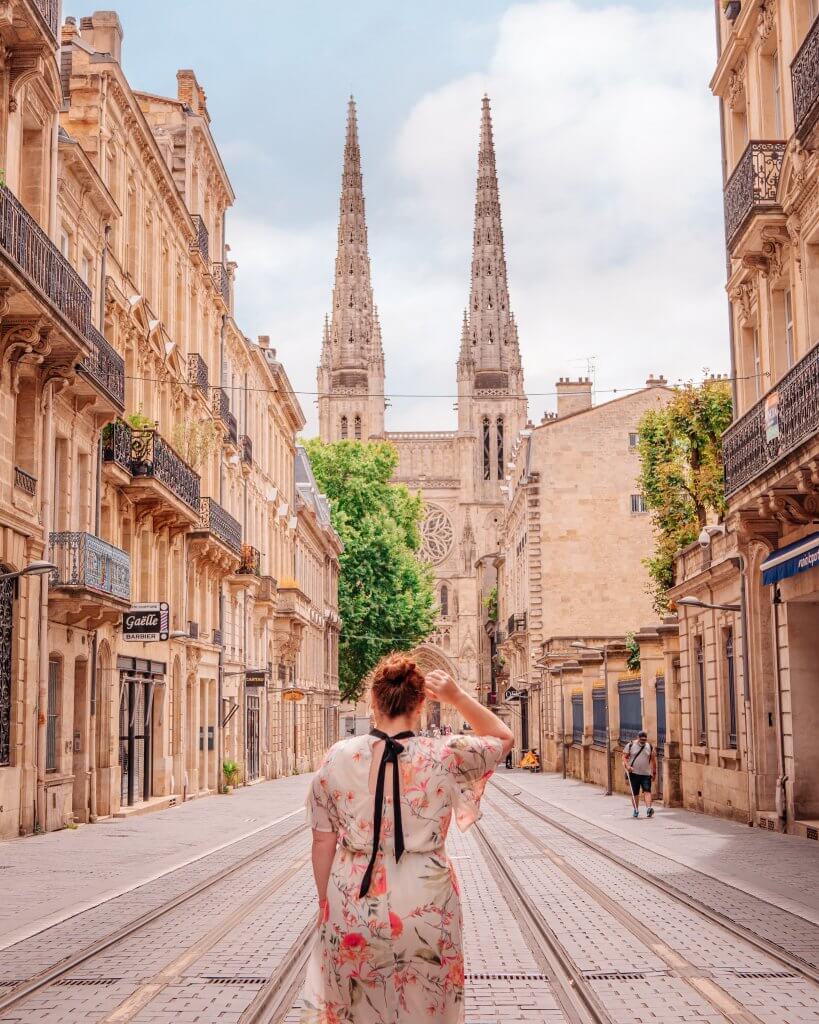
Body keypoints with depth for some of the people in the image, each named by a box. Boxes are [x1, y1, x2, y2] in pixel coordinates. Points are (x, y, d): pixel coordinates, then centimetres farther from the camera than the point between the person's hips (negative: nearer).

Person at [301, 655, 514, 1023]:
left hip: (352, 906, 1)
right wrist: (457, 697, -1)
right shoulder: (444, 756, -10)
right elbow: (502, 737, 10)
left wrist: (326, 903, 11)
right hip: (424, 906, -1)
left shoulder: (337, 758, -7)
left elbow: (323, 843, -1)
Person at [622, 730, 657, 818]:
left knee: (647, 791, -13)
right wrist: (627, 766, -18)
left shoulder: (650, 747, 6)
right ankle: (636, 810, 18)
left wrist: (654, 773, 13)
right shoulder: (630, 745, 0)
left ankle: (648, 809, -24)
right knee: (634, 793, 6)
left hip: (646, 774, 1)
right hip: (634, 773, -1)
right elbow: (624, 757, 0)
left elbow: (653, 760, 13)